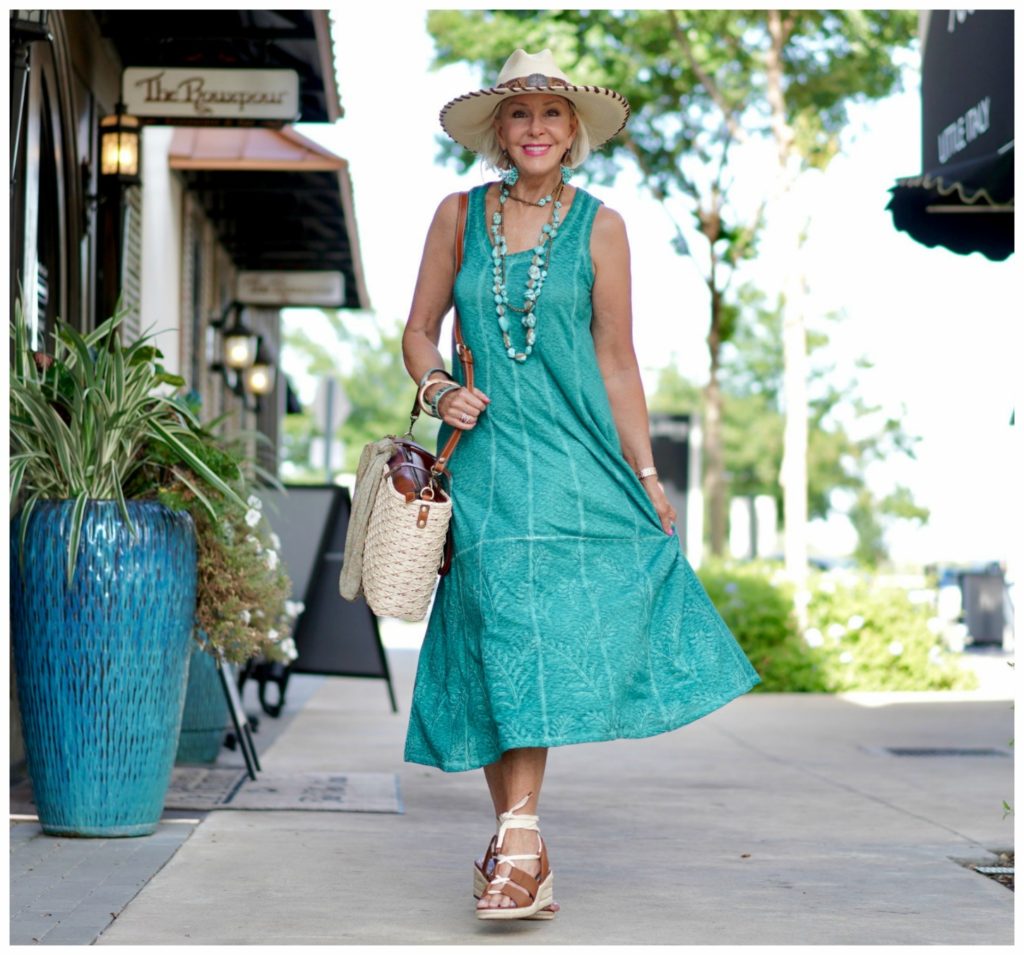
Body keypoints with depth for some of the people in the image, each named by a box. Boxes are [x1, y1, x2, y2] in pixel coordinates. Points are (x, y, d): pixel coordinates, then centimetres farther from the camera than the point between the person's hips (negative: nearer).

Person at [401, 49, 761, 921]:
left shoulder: (599, 226, 5)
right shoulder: (459, 216, 9)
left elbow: (617, 361, 5)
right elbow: (419, 330, 14)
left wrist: (647, 475, 3)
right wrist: (438, 388, -7)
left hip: (575, 456, -1)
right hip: (486, 452, 1)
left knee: (545, 638, -10)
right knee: (508, 635, -2)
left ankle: (516, 840, -9)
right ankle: (521, 843, 5)